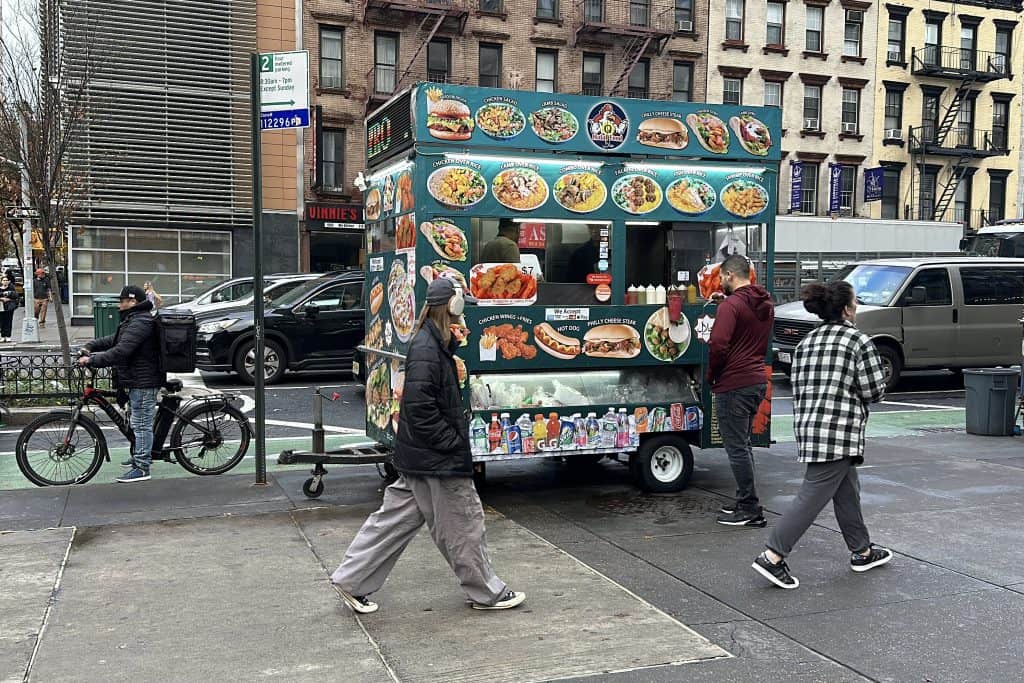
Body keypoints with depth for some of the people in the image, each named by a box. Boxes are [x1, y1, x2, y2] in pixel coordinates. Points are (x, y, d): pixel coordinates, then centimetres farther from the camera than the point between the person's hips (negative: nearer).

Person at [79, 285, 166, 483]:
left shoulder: (140, 323, -20)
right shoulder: (134, 320, 17)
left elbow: (120, 352, -28)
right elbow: (113, 340, 22)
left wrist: (92, 360, -23)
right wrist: (90, 346, 10)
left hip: (143, 383, -11)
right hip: (139, 380, 11)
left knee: (141, 424, -7)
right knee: (139, 422, 21)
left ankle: (141, 468, -3)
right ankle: (139, 457, 34)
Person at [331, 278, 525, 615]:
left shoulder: (433, 344, 11)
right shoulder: (426, 350, -20)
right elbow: (420, 407, -24)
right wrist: (453, 443, -18)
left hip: (421, 457, 10)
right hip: (437, 459, -10)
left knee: (397, 517, 15)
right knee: (463, 522, 4)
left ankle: (352, 581, 21)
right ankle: (487, 593, 20)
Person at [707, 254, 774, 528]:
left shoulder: (731, 305, -15)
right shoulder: (765, 305, 14)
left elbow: (718, 344, -22)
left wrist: (711, 375, -7)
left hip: (734, 385, -9)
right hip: (757, 381, 9)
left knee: (737, 447, -3)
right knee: (743, 443, 19)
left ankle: (750, 510, 1)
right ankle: (745, 501, 26)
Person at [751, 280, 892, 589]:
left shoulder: (806, 342, 13)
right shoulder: (858, 340, -7)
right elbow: (874, 391, -8)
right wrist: (854, 389, 13)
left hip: (808, 428, 8)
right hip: (839, 432, -8)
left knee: (847, 492, 20)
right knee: (813, 496, -6)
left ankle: (862, 552, 31)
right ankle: (772, 557, -8)